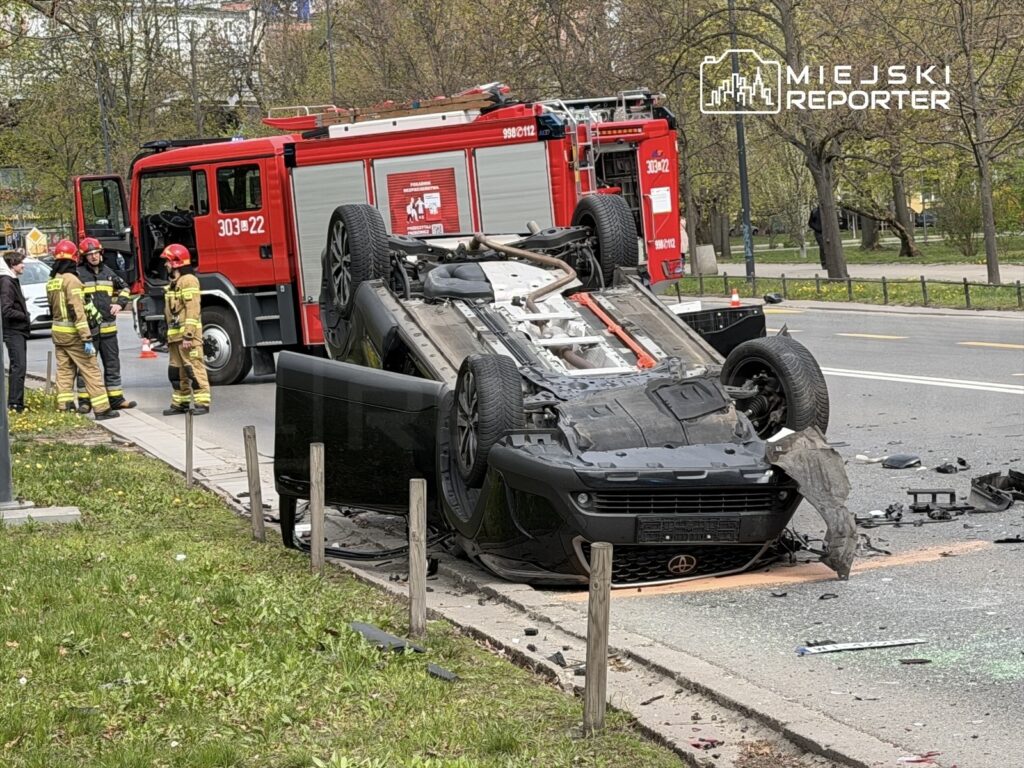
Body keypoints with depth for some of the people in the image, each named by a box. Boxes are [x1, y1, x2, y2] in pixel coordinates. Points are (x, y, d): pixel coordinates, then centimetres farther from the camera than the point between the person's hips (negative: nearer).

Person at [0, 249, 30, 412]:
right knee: (18, 367, -12)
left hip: (19, 331, 10)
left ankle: (17, 404, 17)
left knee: (18, 367, 12)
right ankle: (14, 404, -12)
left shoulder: (13, 281, 15)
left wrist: (25, 317, 9)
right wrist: (25, 317, -12)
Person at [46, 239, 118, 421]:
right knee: (91, 370, -4)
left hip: (57, 331, 8)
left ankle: (65, 406, 11)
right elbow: (77, 311, -22)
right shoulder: (71, 280, -17)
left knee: (64, 370, 12)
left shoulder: (51, 282, 9)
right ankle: (102, 408, -4)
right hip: (73, 333, -8)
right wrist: (86, 338, -22)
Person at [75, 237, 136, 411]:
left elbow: (124, 288, 27)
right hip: (88, 327, -6)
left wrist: (120, 303, 10)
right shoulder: (79, 274, -6)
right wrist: (88, 313, -17)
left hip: (108, 326, 6)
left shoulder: (108, 272, 13)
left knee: (112, 364, 10)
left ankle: (116, 399, 18)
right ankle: (84, 401, 4)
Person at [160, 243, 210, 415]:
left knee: (194, 367, -10)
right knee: (176, 370, 12)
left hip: (188, 335, -10)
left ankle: (202, 402, -9)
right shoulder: (174, 282, 20)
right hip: (175, 335, 10)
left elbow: (193, 310, -19)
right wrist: (170, 336, 22)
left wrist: (189, 336, -23)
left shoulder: (188, 280, -12)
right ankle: (180, 402, 19)